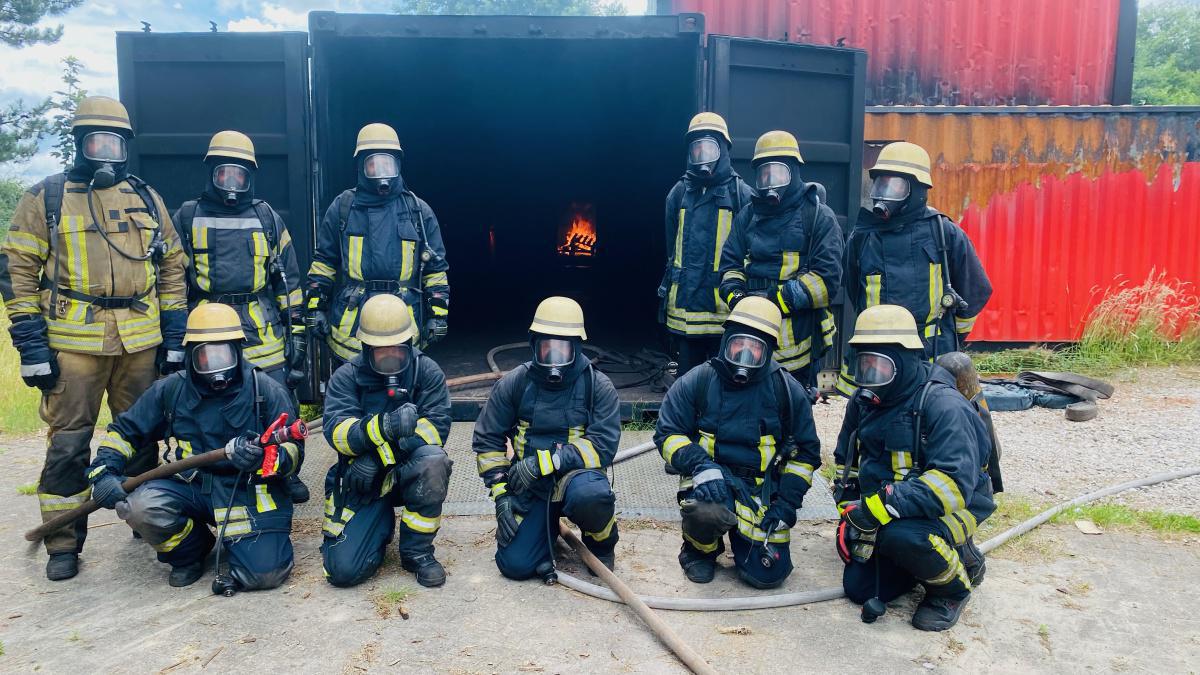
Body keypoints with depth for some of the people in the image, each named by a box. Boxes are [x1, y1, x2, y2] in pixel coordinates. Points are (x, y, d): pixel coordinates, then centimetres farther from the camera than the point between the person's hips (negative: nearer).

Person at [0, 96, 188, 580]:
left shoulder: (145, 198, 11)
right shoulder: (46, 198, 2)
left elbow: (172, 267, 13)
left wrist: (175, 337, 6)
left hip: (141, 341, 3)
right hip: (73, 341, -2)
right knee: (68, 441, 2)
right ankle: (63, 544, 14)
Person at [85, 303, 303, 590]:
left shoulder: (266, 391, -6)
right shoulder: (171, 390, 4)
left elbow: (293, 451, -9)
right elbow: (124, 431, 14)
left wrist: (261, 457, -31)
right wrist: (104, 471, -4)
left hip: (248, 491, -3)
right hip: (191, 488, 3)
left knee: (262, 574, -20)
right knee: (140, 507, -27)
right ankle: (190, 553, 7)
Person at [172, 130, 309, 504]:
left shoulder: (268, 218, 9)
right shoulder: (187, 217, 7)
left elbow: (288, 280, 10)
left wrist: (296, 329, 5)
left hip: (264, 333, 1)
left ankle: (285, 475, 19)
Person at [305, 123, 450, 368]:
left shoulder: (419, 211, 6)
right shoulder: (342, 207, 6)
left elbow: (436, 269, 8)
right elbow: (323, 263, 10)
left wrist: (438, 316, 2)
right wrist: (315, 308, 4)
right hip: (350, 327, 0)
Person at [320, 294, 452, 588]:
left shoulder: (426, 371, -7)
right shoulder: (346, 376, -6)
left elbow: (438, 425, -17)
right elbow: (336, 431, -20)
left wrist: (380, 453, -27)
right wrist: (382, 427, -41)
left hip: (408, 472, 0)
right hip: (362, 482, 1)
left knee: (433, 461, -35)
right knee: (343, 570, -13)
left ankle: (416, 550, -12)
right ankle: (383, 523, 22)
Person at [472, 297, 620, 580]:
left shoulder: (598, 386, -8)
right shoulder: (514, 383, -2)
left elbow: (603, 446, -17)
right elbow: (487, 439, 4)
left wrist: (545, 462, -25)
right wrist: (501, 492, -6)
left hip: (575, 474, -2)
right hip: (529, 486, 2)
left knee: (590, 495, -38)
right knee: (514, 564, -14)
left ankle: (602, 543, -1)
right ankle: (548, 526, 21)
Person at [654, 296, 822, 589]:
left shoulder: (787, 390, -2)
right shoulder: (698, 381, -5)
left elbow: (805, 452, 7)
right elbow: (668, 434, -4)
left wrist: (787, 504, -4)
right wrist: (701, 466, -23)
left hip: (762, 491, 2)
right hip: (711, 482, -2)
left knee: (767, 573, -7)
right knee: (707, 510, -36)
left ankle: (741, 531, 28)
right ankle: (699, 548, 2)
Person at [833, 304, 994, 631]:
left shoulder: (942, 405, -24)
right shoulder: (864, 401, 0)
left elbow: (954, 483, -35)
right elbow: (846, 459, 17)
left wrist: (882, 505, -40)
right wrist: (851, 511, 5)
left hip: (952, 507, -7)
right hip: (882, 508, 7)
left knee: (900, 535, -37)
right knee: (859, 588, -1)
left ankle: (956, 584, -5)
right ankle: (926, 559, 22)